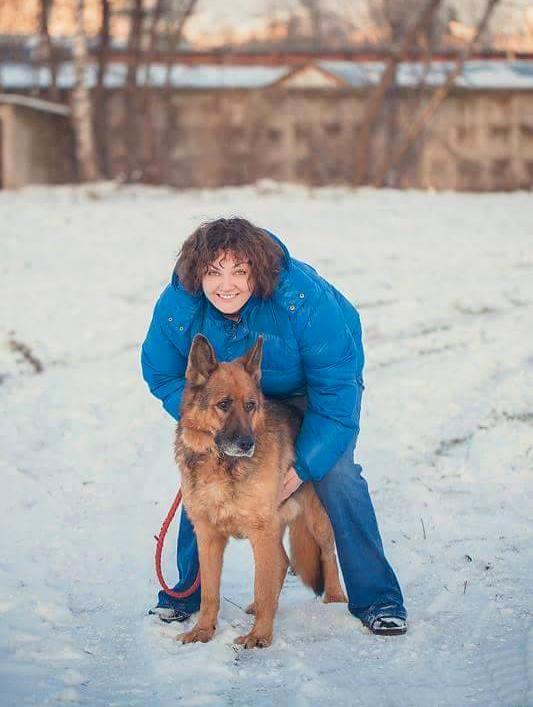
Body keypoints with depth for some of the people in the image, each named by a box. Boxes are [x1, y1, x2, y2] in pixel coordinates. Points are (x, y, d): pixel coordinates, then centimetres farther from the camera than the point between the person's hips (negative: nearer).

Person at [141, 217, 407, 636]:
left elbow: (336, 386, -31)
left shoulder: (303, 299, -39)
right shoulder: (177, 306, -29)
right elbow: (162, 374, -10)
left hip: (311, 388, -3)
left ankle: (376, 599, -6)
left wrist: (306, 464, -32)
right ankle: (188, 591, 16)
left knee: (336, 475, -17)